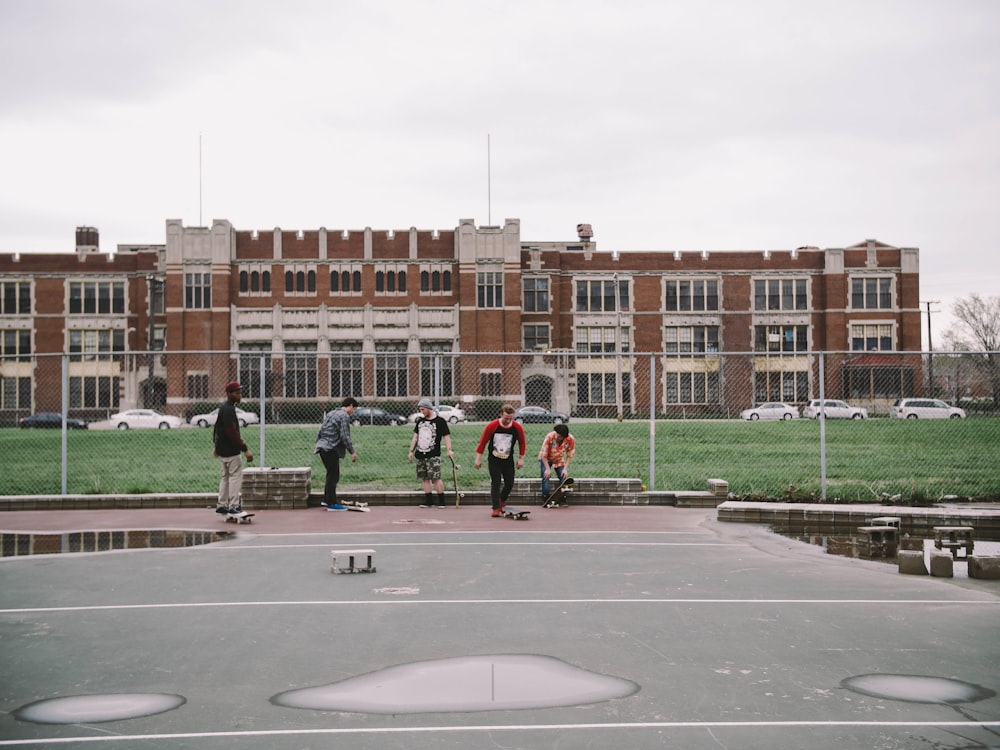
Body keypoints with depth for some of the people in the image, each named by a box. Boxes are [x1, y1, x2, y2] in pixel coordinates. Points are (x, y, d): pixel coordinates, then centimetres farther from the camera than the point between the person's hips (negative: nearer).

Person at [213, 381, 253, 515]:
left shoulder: (224, 407, 13)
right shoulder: (228, 409, -19)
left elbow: (217, 427, 23)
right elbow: (232, 432, -26)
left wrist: (217, 446, 30)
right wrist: (245, 449, -28)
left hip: (223, 449, 10)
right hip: (230, 451, -10)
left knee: (226, 476, 15)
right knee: (236, 475, -8)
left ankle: (221, 505, 21)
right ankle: (234, 505, -9)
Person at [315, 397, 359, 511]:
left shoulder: (331, 413, 20)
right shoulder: (344, 416, -9)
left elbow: (321, 430, 22)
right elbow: (344, 436, -15)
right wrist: (352, 452, -12)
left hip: (322, 447, 10)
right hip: (331, 449, -10)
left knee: (332, 475, 19)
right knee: (333, 476, -5)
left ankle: (326, 499, 25)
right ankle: (331, 503, -4)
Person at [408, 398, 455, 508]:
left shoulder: (440, 420, -4)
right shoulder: (420, 420, 14)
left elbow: (446, 436, -7)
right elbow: (415, 436, 20)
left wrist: (449, 450, -19)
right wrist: (411, 451, 17)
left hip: (433, 455, -6)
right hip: (420, 455, 6)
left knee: (436, 478, -11)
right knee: (425, 478, 6)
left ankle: (441, 501, -5)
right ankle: (429, 500, 10)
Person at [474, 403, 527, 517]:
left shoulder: (518, 428, -10)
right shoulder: (491, 426, -16)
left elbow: (522, 443, 6)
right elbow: (483, 442, -6)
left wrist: (521, 458, 7)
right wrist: (479, 458, -3)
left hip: (508, 460, 3)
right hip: (494, 460, -2)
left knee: (510, 483, 4)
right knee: (496, 483, -8)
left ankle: (502, 501, 30)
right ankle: (496, 509, -3)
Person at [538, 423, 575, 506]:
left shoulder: (571, 439, -28)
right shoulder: (550, 437, -35)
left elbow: (569, 455, -13)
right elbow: (544, 454, -25)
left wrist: (565, 469, -21)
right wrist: (548, 469, -26)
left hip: (559, 460, 2)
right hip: (546, 459, -2)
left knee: (563, 476, -11)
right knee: (546, 476, -17)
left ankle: (562, 500, 1)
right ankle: (545, 499, -5)